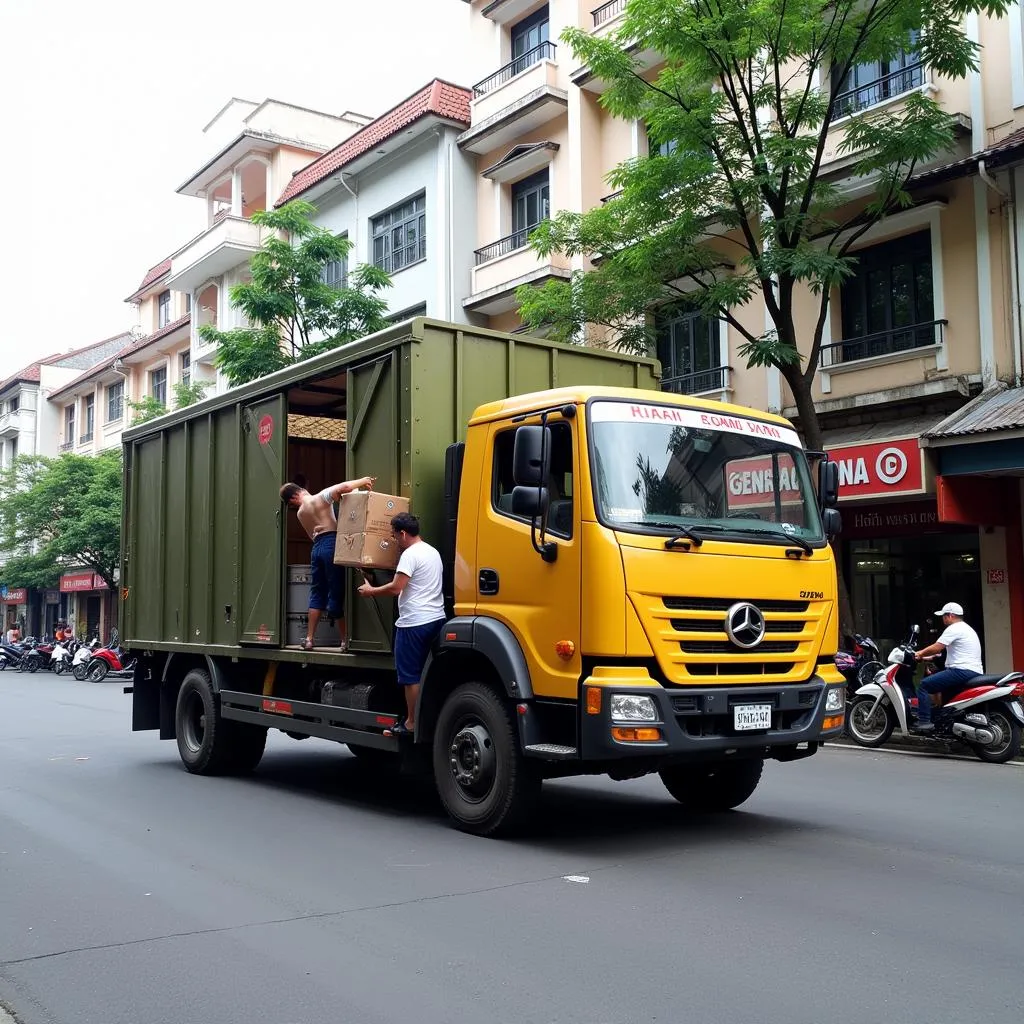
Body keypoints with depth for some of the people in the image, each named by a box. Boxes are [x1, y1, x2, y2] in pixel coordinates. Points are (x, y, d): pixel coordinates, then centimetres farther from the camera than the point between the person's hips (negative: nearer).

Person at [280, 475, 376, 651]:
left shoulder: (300, 513, 17)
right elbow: (344, 487, -18)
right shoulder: (321, 497, -3)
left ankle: (309, 639, 9)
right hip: (332, 544, -5)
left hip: (317, 547, 5)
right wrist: (362, 481, -4)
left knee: (317, 593, 12)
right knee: (336, 593, -4)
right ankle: (345, 640, -1)